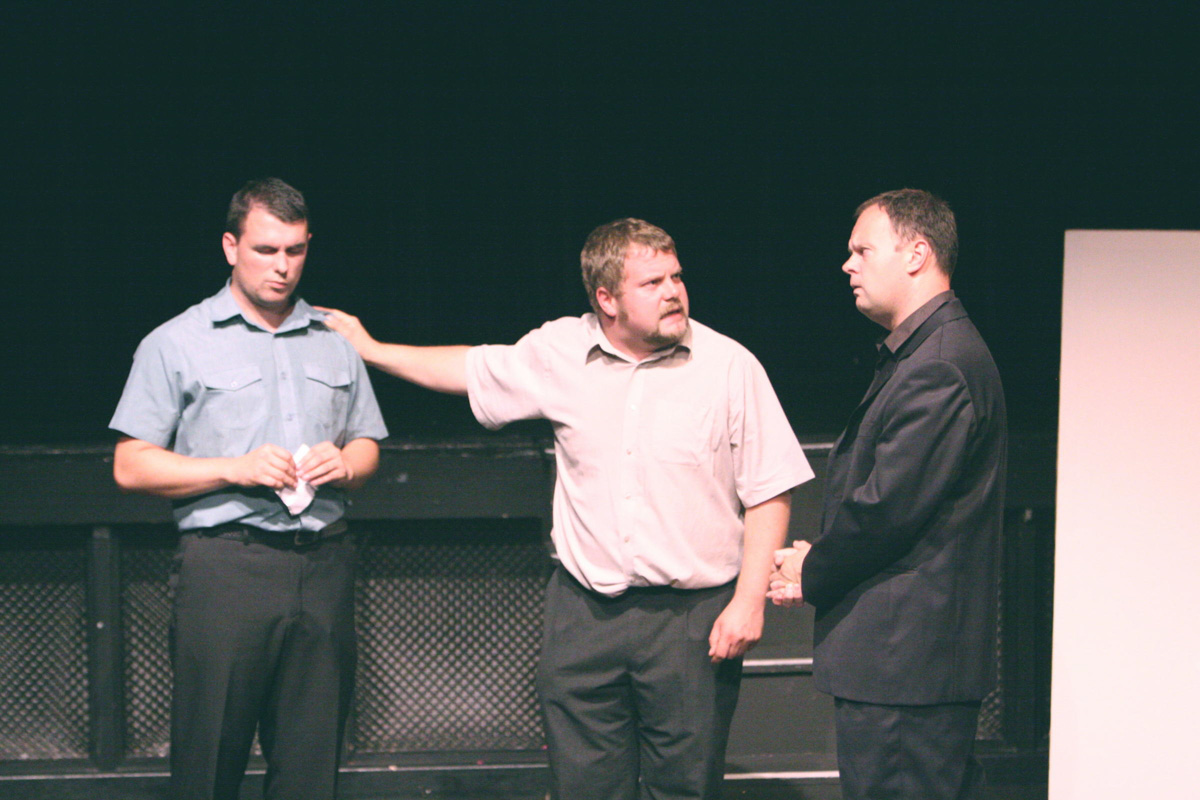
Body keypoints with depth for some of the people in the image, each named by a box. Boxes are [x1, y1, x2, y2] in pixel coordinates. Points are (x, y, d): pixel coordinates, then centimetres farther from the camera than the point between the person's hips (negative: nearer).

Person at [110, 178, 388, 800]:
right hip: (225, 565, -4)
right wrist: (235, 470, -13)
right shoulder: (176, 344, 3)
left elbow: (367, 444, 24)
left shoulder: (335, 342, 17)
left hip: (323, 563, 4)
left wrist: (345, 464, 0)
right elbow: (131, 467, -2)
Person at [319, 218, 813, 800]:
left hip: (691, 617, -2)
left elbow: (770, 492, -2)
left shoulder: (730, 367, -4)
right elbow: (471, 370, 22)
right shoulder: (558, 352, 4)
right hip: (584, 613, 2)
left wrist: (749, 602, -9)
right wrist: (370, 349, 28)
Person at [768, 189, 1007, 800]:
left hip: (904, 665, -11)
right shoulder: (927, 355, 18)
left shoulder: (939, 366, -18)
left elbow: (888, 506, -21)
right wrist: (818, 560, 6)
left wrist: (814, 574, -5)